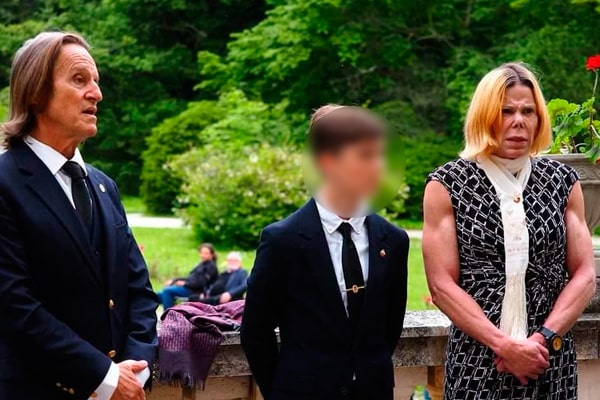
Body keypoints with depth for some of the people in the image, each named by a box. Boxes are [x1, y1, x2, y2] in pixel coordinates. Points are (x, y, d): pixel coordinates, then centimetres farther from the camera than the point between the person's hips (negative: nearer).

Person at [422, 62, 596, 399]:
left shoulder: (563, 181, 5)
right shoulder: (447, 185, -2)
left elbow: (585, 275, 2)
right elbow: (442, 284, -7)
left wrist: (543, 338, -12)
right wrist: (504, 345, -15)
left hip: (550, 364, 2)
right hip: (477, 362, -2)